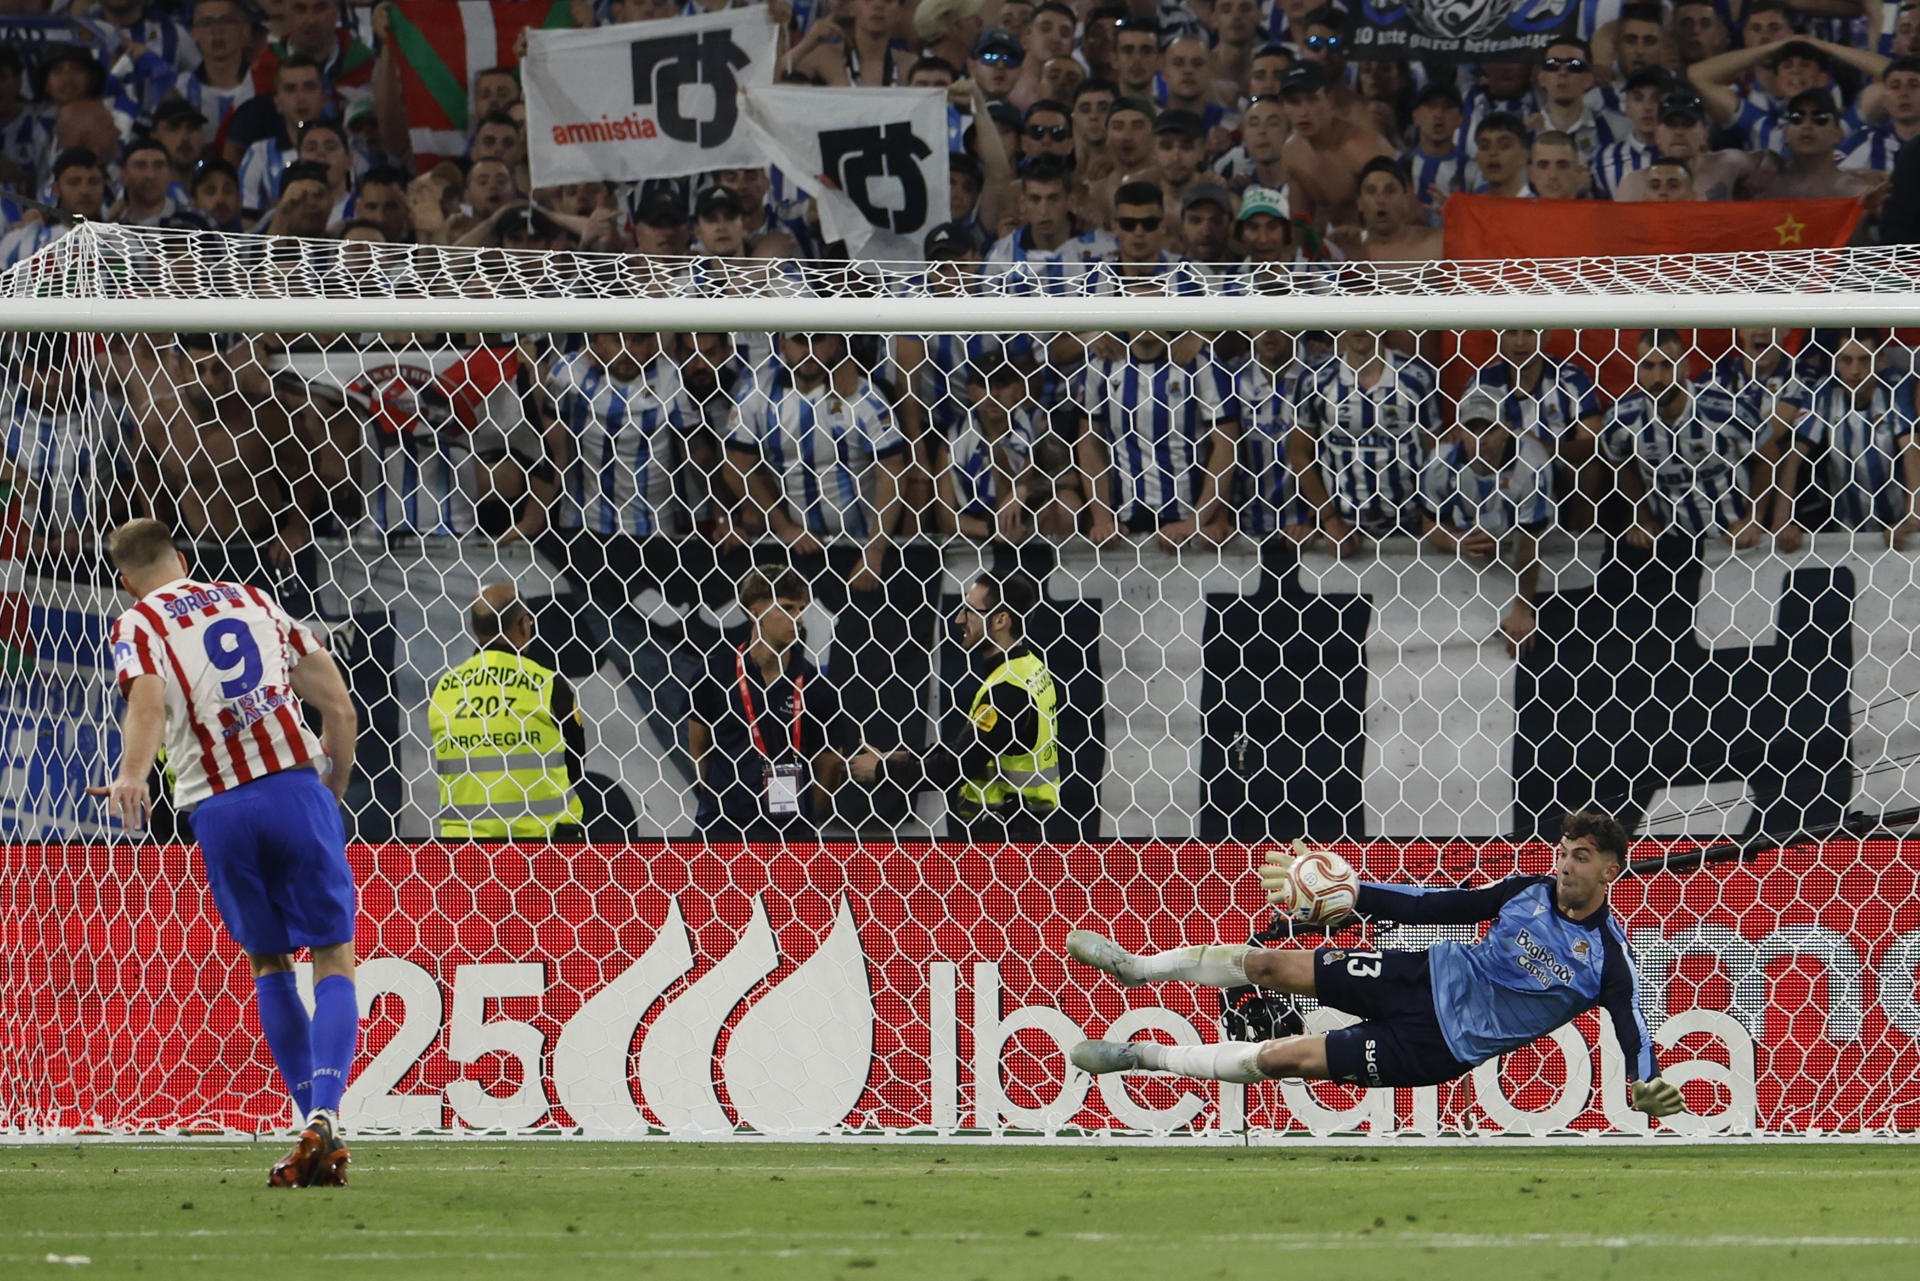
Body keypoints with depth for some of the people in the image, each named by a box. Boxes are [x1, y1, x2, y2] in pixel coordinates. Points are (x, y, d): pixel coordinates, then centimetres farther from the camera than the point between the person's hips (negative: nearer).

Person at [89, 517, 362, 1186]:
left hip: (219, 808, -1)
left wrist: (131, 778, -34)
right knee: (334, 961, 2)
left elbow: (147, 703, -18)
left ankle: (316, 1124, 15)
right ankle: (324, 1112, -19)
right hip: (298, 786, 1)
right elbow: (340, 709, 16)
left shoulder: (138, 625, 6)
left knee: (269, 965, 17)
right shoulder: (255, 600, 18)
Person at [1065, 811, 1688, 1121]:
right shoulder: (1530, 891, -1)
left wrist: (1648, 1086, -44)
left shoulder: (1608, 957, -17)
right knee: (1269, 964, 2)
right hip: (1430, 977, 5)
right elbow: (1433, 907, 4)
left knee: (1283, 1057, -11)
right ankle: (1139, 968, 24)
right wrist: (1351, 893, -3)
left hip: (1440, 1046, -5)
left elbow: (1633, 1029, -22)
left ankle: (1144, 1056, 4)